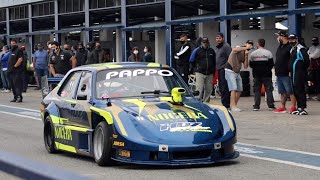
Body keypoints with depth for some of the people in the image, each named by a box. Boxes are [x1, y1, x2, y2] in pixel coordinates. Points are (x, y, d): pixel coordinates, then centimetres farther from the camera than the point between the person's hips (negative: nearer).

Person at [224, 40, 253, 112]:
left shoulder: (245, 54, 11)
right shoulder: (238, 49, -11)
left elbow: (245, 66, 1)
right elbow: (235, 49, -39)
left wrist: (246, 56, -9)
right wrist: (246, 48, -36)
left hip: (237, 72, 8)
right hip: (230, 71, -8)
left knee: (239, 90, 5)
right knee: (234, 89, -15)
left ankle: (234, 105, 15)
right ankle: (233, 106, -16)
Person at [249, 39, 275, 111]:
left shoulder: (253, 54, 0)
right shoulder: (268, 53, -6)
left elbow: (250, 65, 6)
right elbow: (271, 64, -5)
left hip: (256, 75, 2)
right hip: (266, 75, -2)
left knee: (257, 90, 7)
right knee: (269, 90, 2)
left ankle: (256, 106, 4)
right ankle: (271, 105, -2)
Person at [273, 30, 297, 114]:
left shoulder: (290, 47, -13)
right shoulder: (280, 47, 17)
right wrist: (276, 67, 19)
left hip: (286, 74, -9)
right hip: (279, 74, 9)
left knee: (290, 91, -5)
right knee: (282, 92, 14)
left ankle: (293, 107, -1)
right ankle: (282, 107, 19)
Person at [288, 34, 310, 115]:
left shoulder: (301, 49, -12)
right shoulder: (292, 49, 18)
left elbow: (307, 61, -17)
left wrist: (303, 69, -7)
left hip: (300, 74, -10)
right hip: (293, 74, 10)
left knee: (300, 90, -10)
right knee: (295, 91, 11)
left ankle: (303, 108, -10)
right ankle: (299, 107, 16)